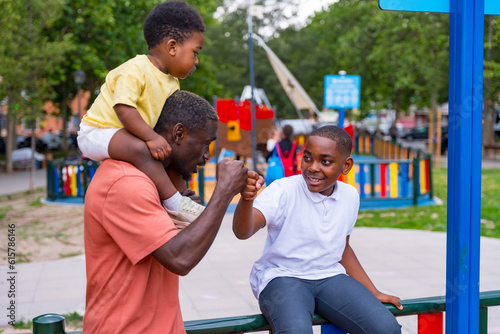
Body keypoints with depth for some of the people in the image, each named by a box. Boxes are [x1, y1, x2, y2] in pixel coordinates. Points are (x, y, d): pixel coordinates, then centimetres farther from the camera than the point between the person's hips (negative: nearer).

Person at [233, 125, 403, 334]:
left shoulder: (350, 196, 3)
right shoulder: (283, 190, -14)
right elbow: (243, 232, -29)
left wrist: (373, 293, 18)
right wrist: (247, 199, -51)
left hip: (329, 276, 5)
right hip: (281, 277, -4)